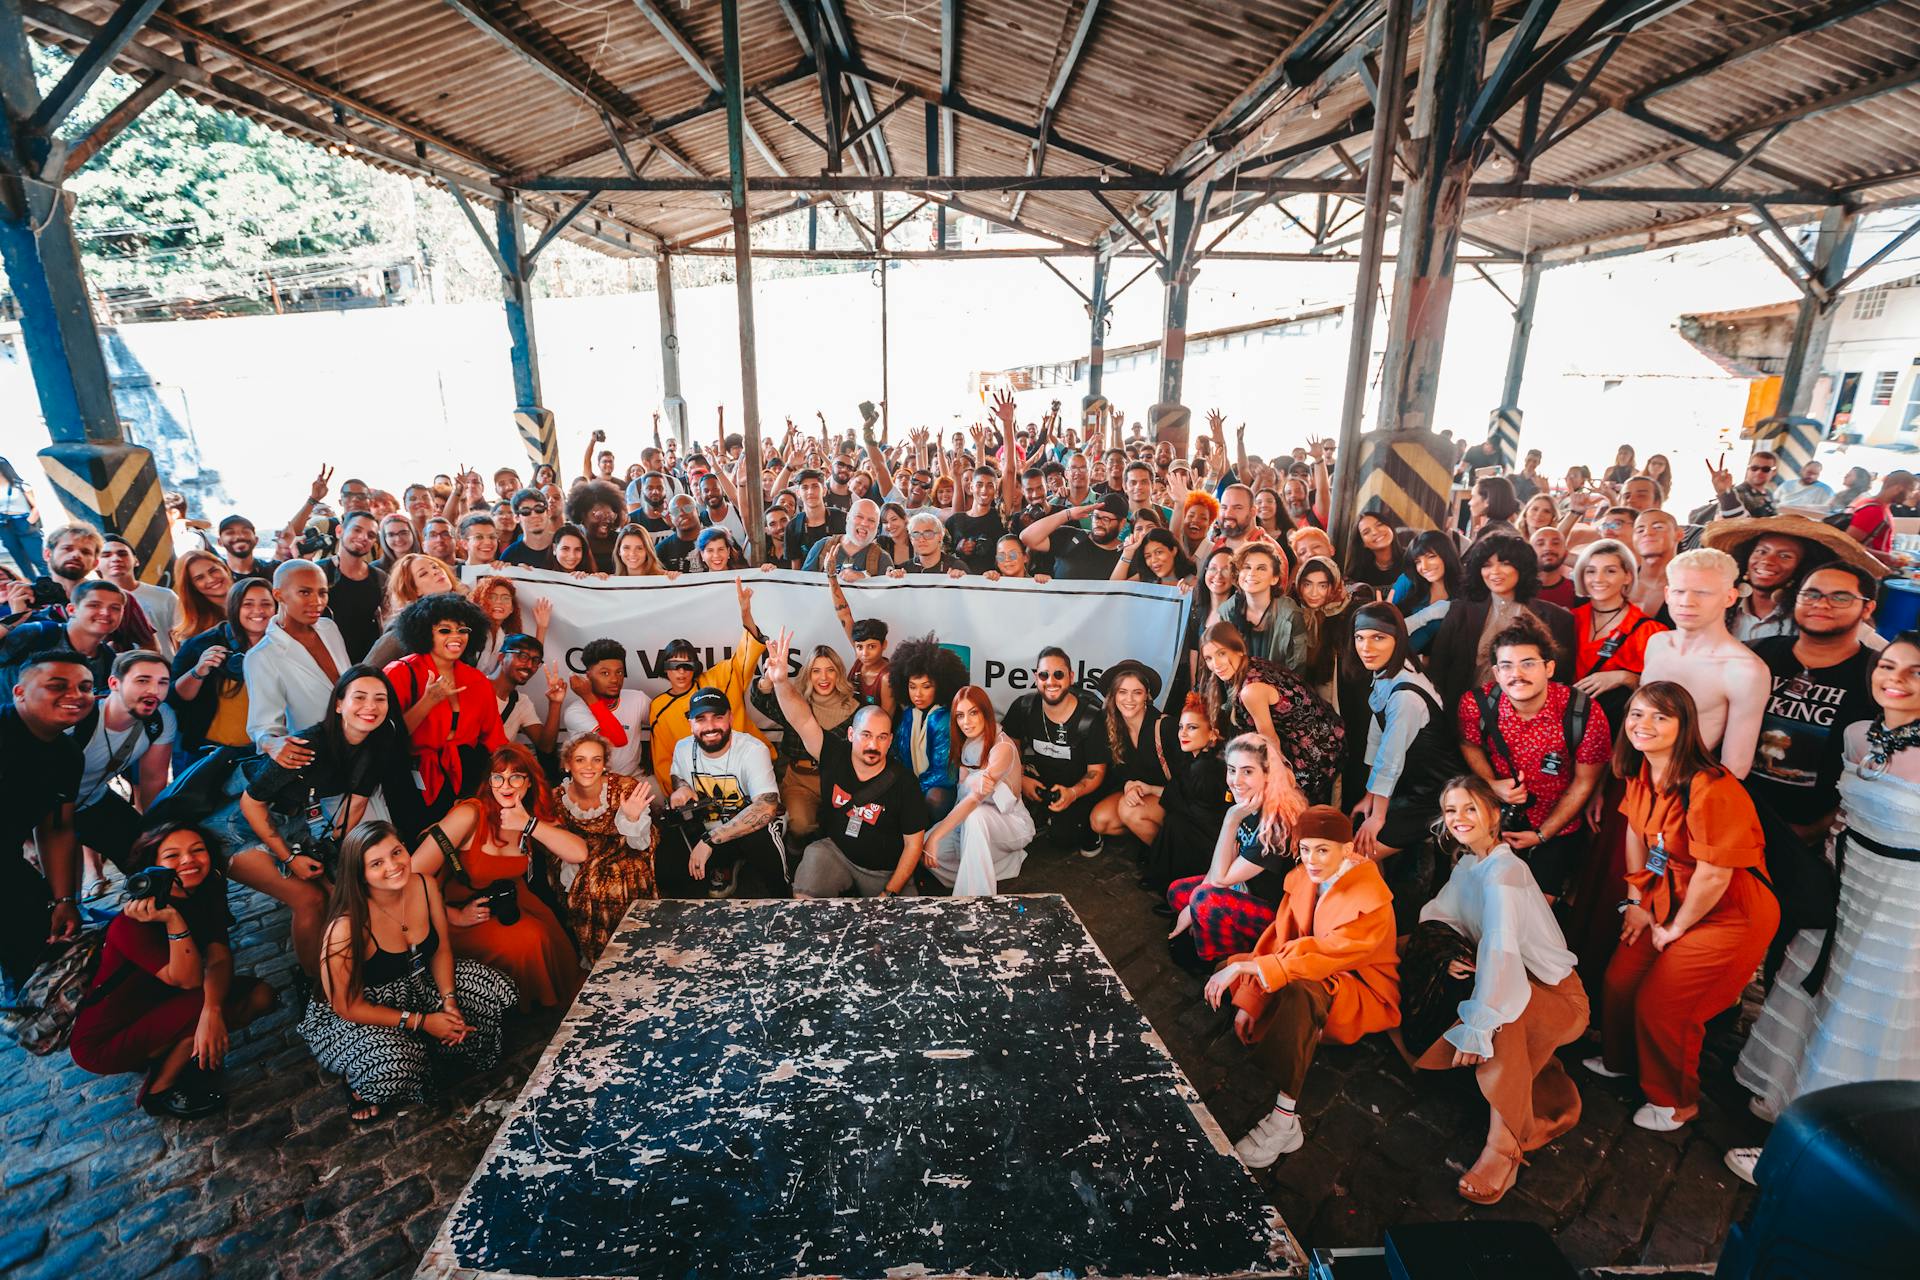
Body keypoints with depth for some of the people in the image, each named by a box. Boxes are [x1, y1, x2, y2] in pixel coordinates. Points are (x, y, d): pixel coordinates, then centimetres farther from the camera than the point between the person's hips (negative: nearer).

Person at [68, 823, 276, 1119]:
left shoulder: (206, 896, -7)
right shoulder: (130, 923, -26)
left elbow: (219, 959, -19)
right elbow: (188, 980, -30)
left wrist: (212, 1011, -38)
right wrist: (173, 921, -42)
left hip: (163, 1010, 6)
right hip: (104, 1041, -6)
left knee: (260, 994, -11)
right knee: (203, 999, -27)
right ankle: (160, 1090, -8)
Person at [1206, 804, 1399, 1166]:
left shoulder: (1371, 901, -26)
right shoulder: (1301, 878, -5)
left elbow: (1324, 956, -36)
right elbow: (1279, 940, -5)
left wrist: (1250, 966, -42)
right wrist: (1249, 1001, -13)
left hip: (1362, 993, -7)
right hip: (1312, 972, 8)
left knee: (1299, 989, -39)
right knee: (1229, 966, -6)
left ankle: (1284, 1121, -35)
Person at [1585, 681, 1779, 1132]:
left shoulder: (1711, 789, -32)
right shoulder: (1641, 773, -6)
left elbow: (1714, 876, -26)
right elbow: (1636, 831, 9)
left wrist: (1675, 930, -12)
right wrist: (1636, 900, 10)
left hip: (1729, 914, -7)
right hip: (1668, 900, 7)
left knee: (1660, 1006, 0)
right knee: (1619, 981, 12)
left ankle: (1677, 1102, 27)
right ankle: (1620, 1060, 40)